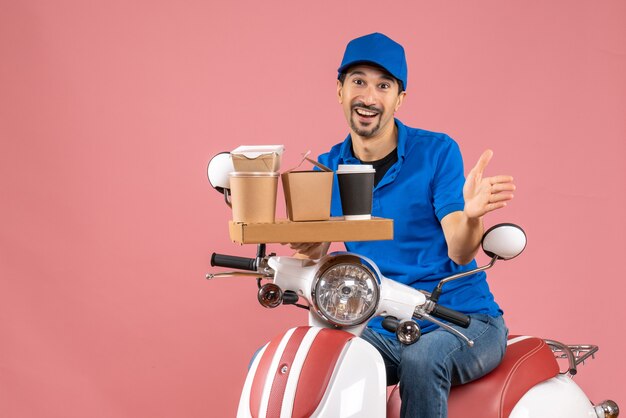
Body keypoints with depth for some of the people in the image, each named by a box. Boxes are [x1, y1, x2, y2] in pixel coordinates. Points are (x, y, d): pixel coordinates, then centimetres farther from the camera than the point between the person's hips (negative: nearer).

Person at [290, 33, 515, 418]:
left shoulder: (437, 152, -7)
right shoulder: (328, 169, 6)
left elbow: (459, 250, -17)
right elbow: (312, 254, -4)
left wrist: (471, 213, -40)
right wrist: (305, 249, -28)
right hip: (382, 328, 4)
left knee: (422, 359, -36)